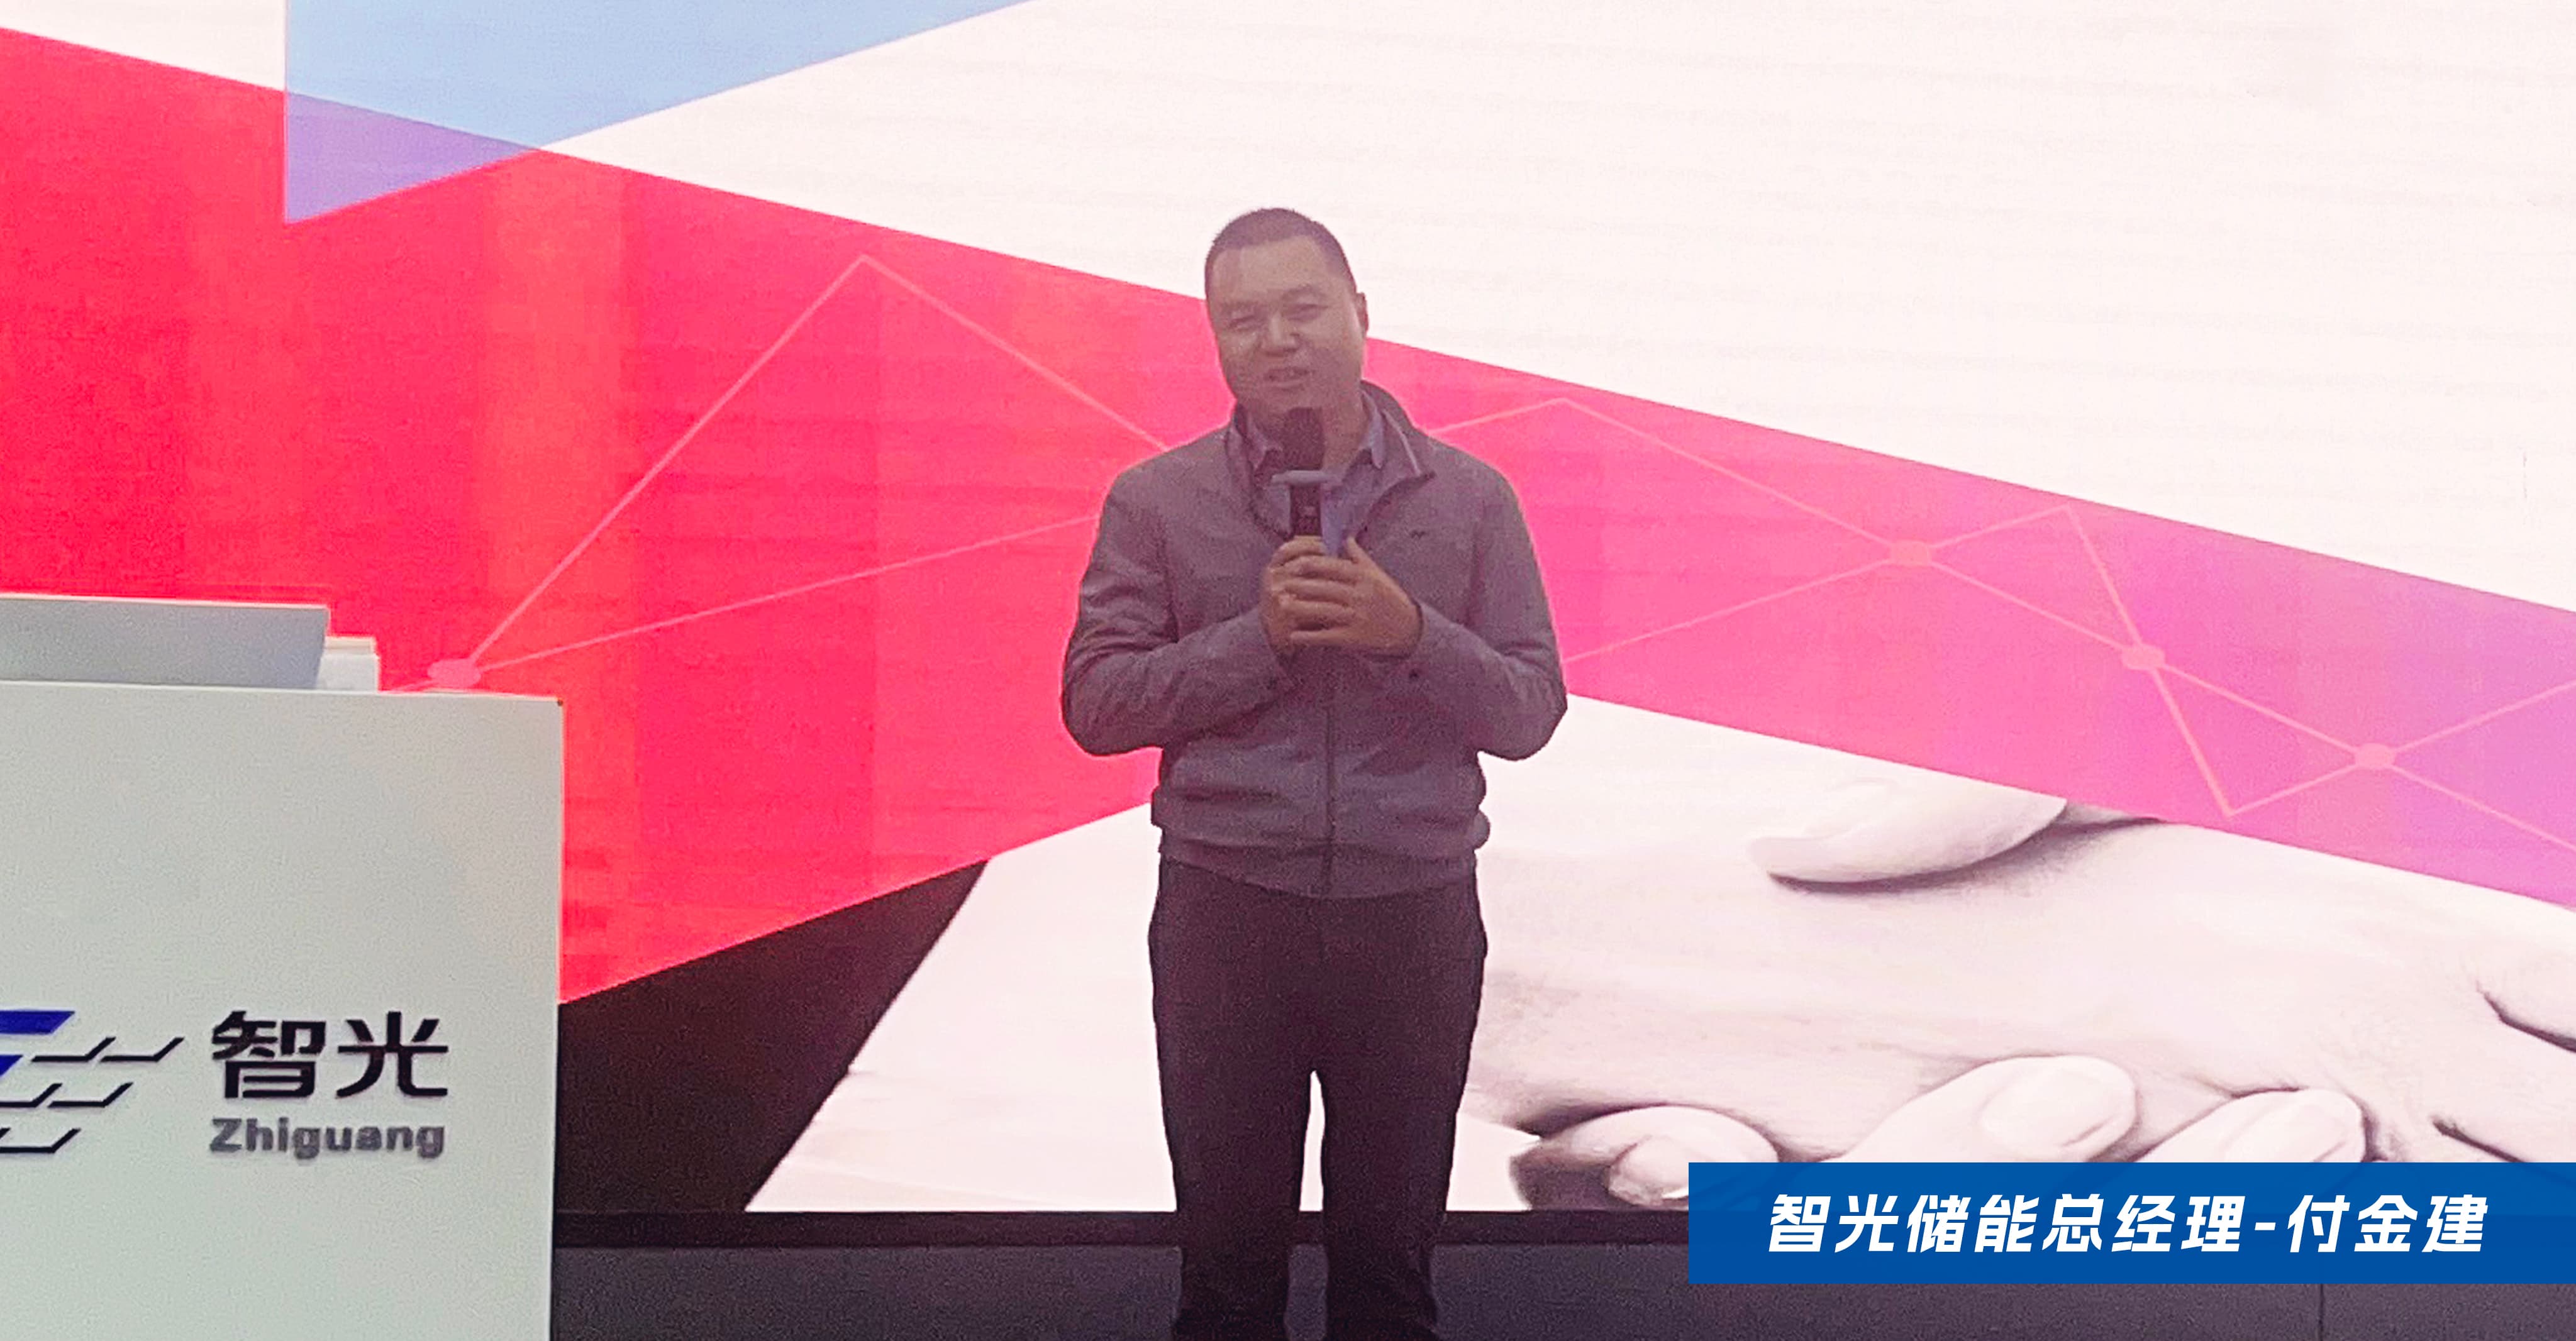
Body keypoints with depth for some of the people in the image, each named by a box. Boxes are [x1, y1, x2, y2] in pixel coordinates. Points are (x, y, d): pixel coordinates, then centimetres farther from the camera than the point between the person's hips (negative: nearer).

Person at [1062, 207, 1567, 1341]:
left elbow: (1529, 713, 1)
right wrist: (1259, 636, -16)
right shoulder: (1155, 502, 1)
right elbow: (1094, 703, -3)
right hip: (1224, 910, 0)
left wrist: (1408, 633, -17)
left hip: (1415, 913, 0)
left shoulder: (1468, 498, 2)